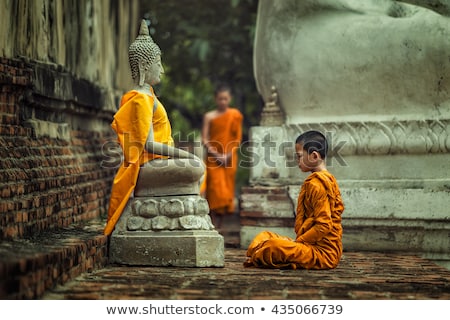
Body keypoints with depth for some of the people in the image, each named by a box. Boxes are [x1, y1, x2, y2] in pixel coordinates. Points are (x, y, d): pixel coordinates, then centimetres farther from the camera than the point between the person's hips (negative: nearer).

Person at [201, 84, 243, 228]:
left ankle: (219, 225, 8)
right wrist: (216, 155, -11)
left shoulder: (235, 115, 5)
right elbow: (204, 139, 0)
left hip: (229, 159, 1)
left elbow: (238, 138, 2)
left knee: (227, 189, 2)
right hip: (213, 159, -1)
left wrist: (228, 155, -9)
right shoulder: (209, 116, 3)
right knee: (215, 191, -10)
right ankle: (214, 227, -12)